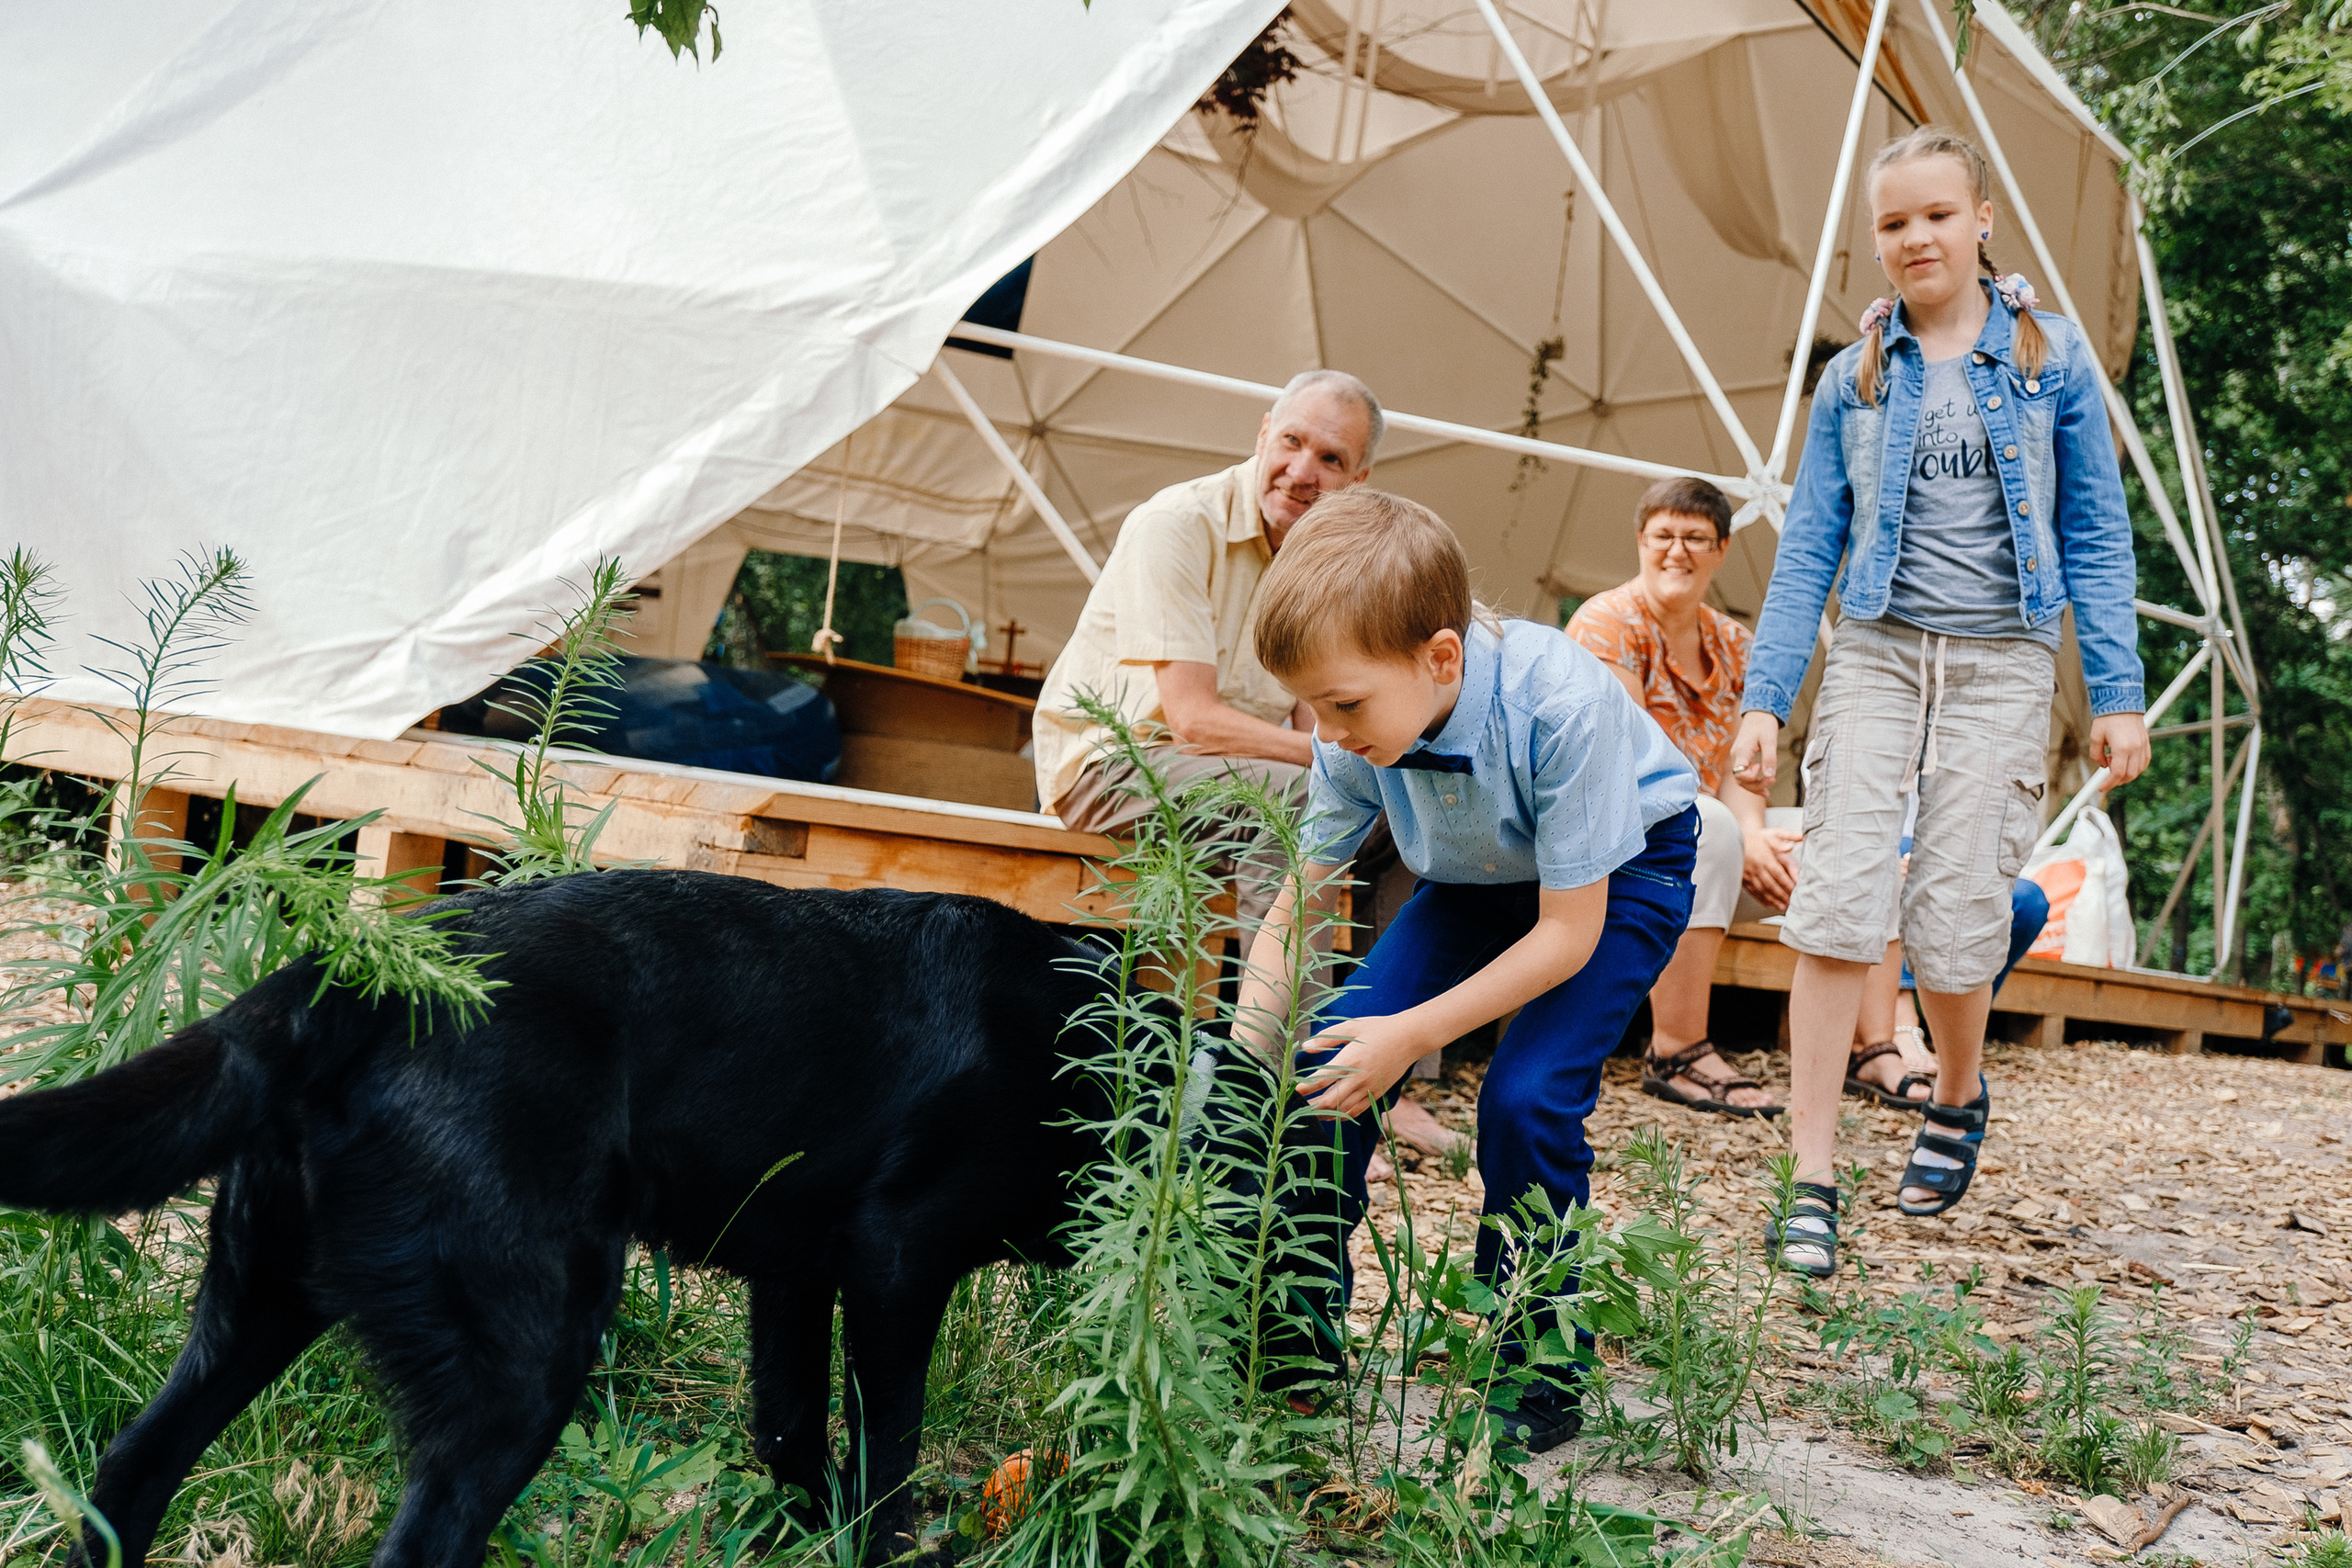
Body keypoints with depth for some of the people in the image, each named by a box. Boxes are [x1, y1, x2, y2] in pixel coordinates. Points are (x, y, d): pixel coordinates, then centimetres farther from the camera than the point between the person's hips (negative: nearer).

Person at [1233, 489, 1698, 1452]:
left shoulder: (1560, 707, -38)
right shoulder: (1360, 730, -22)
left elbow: (1568, 933, -29)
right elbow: (1290, 911, -12)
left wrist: (1411, 1036, -32)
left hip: (1618, 874, -5)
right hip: (1476, 877, 5)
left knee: (1527, 1097, -24)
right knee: (1329, 1067, -10)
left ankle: (1536, 1372, -2)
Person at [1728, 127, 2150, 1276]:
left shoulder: (2052, 359, 5)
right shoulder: (1855, 377, 8)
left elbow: (2096, 536, 6)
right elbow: (1807, 549, 6)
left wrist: (2117, 694, 1)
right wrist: (1764, 700, -1)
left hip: (2000, 664, -1)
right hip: (1876, 653, 1)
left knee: (1956, 912, -4)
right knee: (1838, 902, -12)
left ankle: (1957, 1099, 29)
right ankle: (1813, 1182, -7)